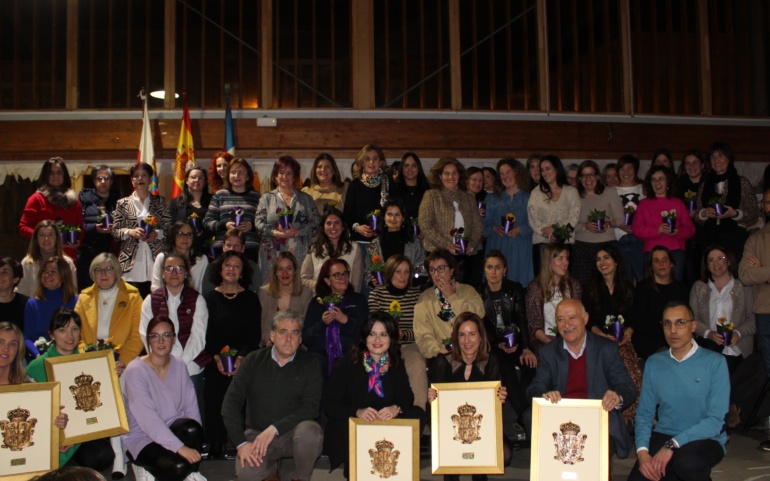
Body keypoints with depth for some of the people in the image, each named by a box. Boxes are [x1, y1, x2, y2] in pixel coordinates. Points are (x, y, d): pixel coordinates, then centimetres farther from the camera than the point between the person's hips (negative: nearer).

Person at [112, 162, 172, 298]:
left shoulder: (159, 201, 11)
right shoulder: (123, 203, 9)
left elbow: (169, 228, 8)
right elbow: (115, 231, 7)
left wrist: (157, 233, -10)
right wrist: (130, 232, -11)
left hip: (154, 261, 1)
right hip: (131, 264, 0)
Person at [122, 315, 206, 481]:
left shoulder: (179, 366, 2)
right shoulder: (135, 371, -15)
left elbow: (191, 406, 0)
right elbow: (148, 418, -23)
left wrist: (196, 441, -17)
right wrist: (180, 447, -29)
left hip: (173, 429, 4)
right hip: (142, 438, -4)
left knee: (192, 428, -30)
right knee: (178, 467, -29)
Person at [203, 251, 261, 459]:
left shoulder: (251, 299, 9)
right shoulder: (210, 298, 10)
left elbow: (255, 334, 4)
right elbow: (205, 333, 5)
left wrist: (242, 357, -11)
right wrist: (216, 357, -10)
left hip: (244, 363, -1)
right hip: (215, 364, 1)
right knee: (214, 405, -4)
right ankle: (215, 448, 5)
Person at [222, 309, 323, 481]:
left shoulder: (309, 364, -2)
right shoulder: (253, 361, 2)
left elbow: (310, 407, -12)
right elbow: (231, 403, -1)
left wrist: (274, 429, -22)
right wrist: (241, 443, -13)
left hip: (292, 433, -1)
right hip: (256, 434, 1)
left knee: (309, 431, -34)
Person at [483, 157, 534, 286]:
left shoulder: (529, 198, 7)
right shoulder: (492, 198, 16)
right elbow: (485, 224, 11)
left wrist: (520, 230, -15)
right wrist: (494, 229, -9)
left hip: (520, 251, -2)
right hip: (497, 249, 2)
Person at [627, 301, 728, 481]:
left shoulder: (715, 362, -6)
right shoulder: (653, 363, 6)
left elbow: (716, 420, -13)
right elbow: (644, 413, 4)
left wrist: (672, 445, -22)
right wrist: (642, 451, -14)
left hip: (706, 440, -3)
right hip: (663, 436, 3)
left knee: (686, 462, -36)